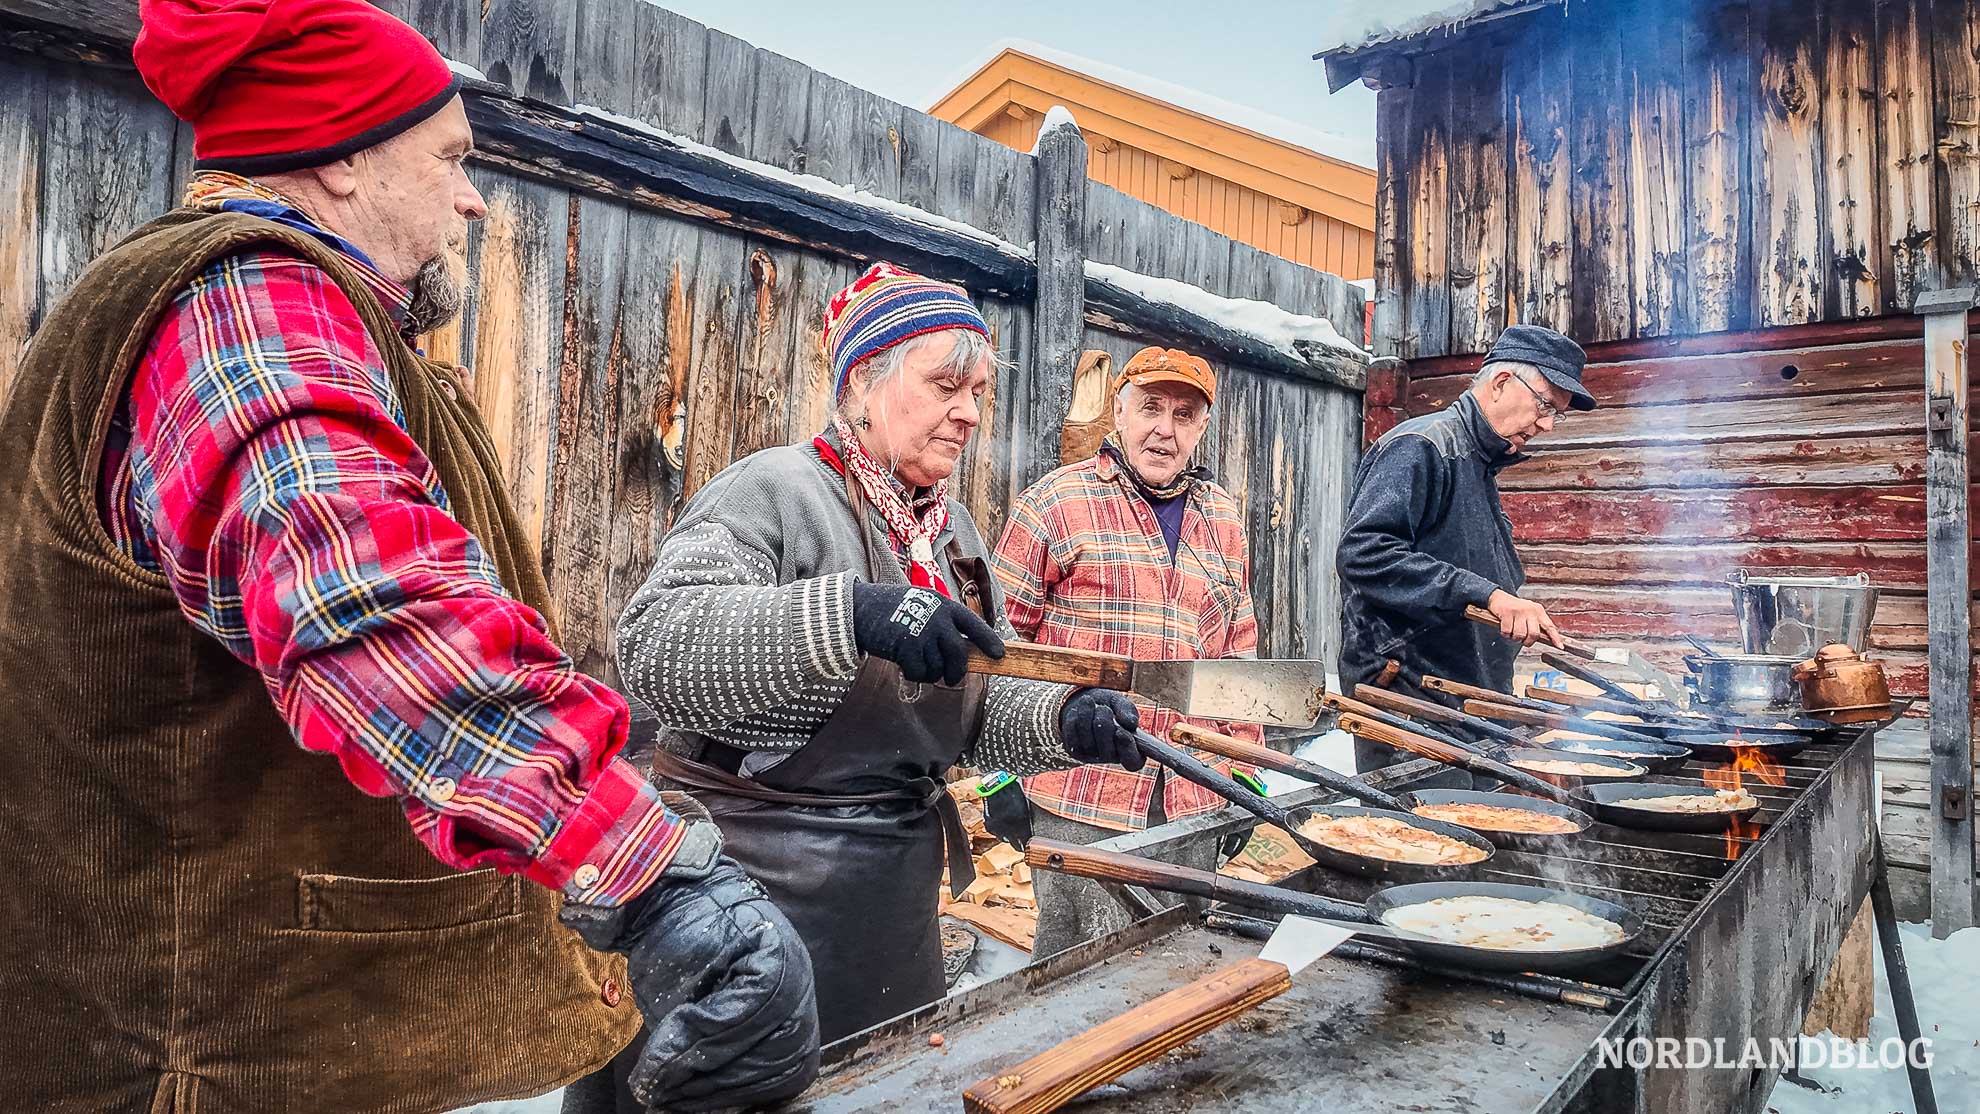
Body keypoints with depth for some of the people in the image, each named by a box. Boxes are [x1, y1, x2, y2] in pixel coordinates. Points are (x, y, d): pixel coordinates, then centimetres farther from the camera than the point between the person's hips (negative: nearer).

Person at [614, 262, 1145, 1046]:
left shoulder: (951, 528, 11)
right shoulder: (774, 490, -13)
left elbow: (978, 709, 12)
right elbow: (654, 646, -27)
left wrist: (1061, 722, -9)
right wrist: (848, 613, -37)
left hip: (904, 885, 8)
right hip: (770, 886, -7)